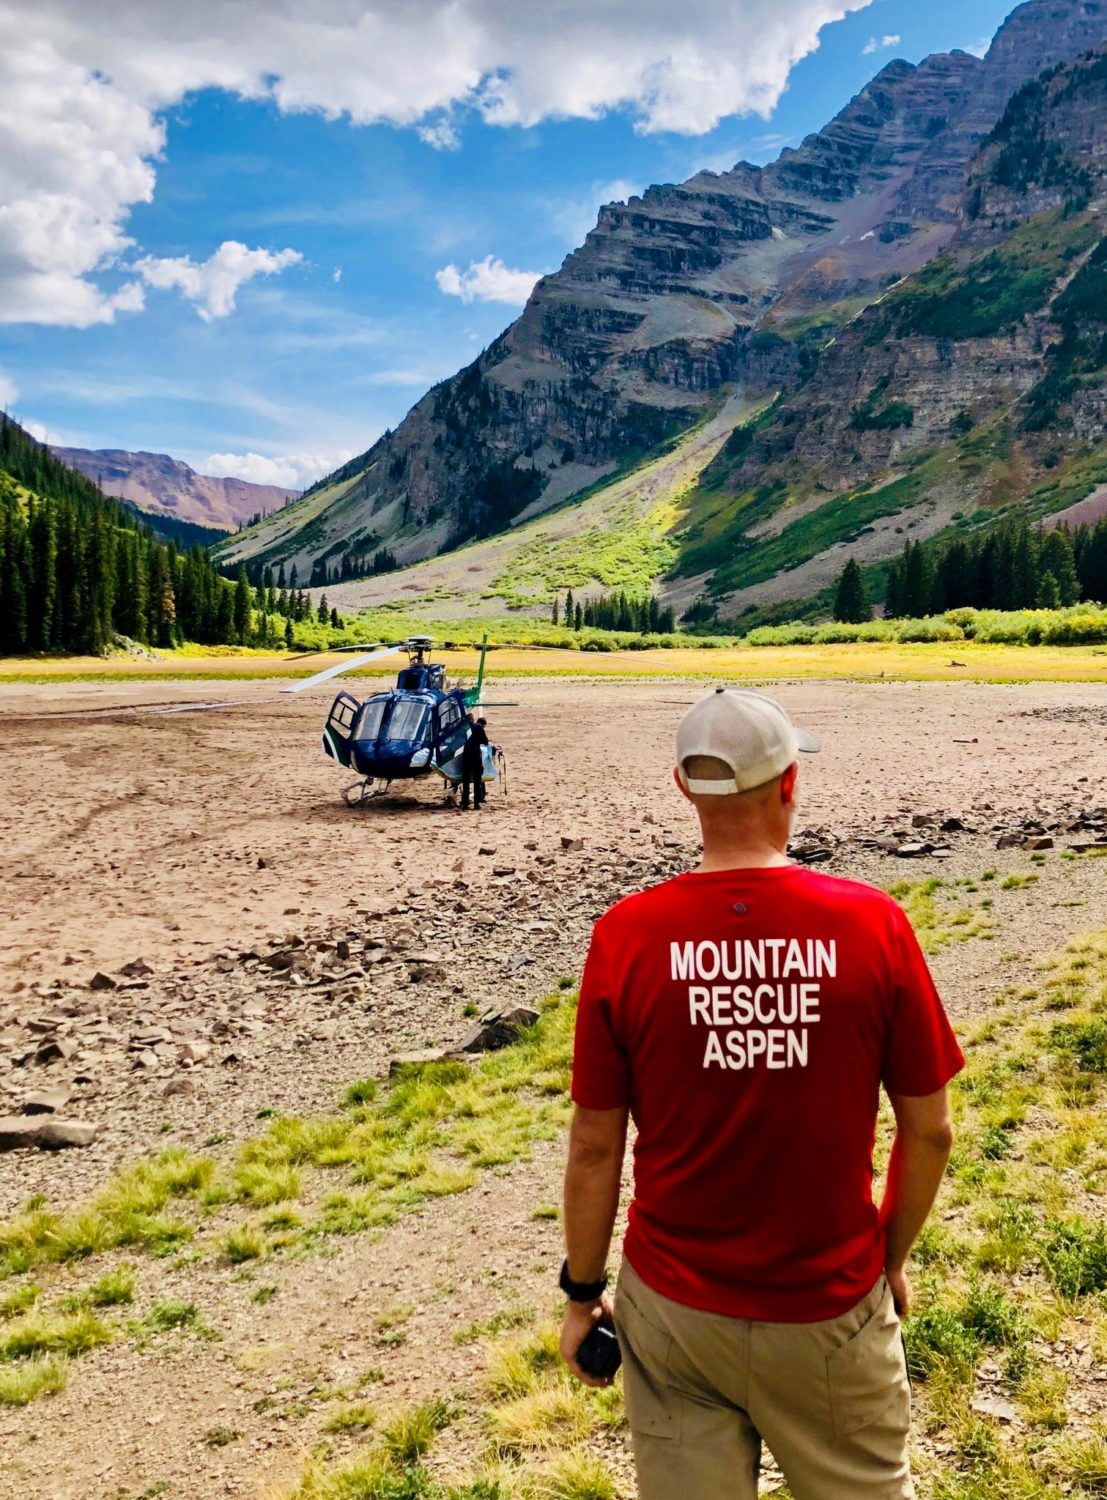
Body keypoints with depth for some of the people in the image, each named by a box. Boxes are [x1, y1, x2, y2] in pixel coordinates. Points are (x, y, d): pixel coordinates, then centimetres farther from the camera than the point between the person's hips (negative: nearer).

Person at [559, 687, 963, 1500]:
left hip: (672, 1309, 1)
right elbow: (929, 1130, -6)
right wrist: (894, 1257, 12)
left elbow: (595, 1146, -8)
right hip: (830, 1309, 0)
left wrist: (583, 1293, 7)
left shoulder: (625, 935, -15)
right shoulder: (874, 924, -15)